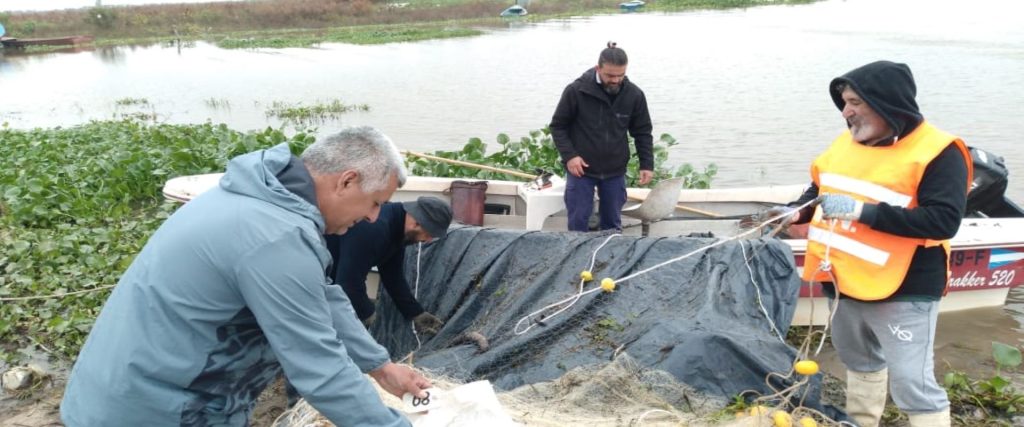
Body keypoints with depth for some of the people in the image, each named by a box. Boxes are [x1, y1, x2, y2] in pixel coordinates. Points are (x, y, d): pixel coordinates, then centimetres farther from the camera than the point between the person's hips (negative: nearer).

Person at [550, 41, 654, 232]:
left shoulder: (634, 95, -5)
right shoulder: (576, 91, -14)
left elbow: (643, 132, 6)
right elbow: (558, 126, -4)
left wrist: (647, 164, -1)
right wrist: (569, 155, -15)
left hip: (615, 172, 3)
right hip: (580, 169, -2)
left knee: (613, 223, 12)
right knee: (578, 222, 2)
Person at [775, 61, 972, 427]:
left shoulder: (938, 152, -16)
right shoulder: (846, 142, 5)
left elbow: (944, 220, -25)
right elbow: (819, 188, 19)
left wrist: (863, 210, -31)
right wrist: (798, 211, -3)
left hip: (902, 292, -7)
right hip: (845, 283, 8)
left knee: (912, 384, -3)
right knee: (860, 362, 25)